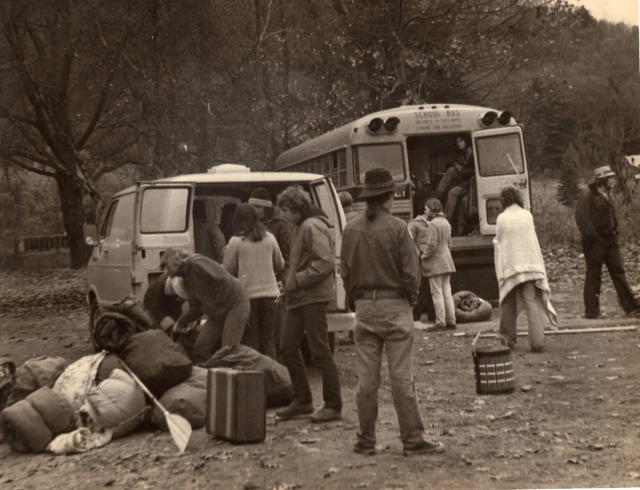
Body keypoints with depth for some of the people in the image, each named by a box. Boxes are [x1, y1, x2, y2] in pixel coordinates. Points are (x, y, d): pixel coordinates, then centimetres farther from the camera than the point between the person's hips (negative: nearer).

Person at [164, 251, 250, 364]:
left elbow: (223, 280, -24)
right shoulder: (186, 281, 11)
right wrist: (182, 321, 3)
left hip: (235, 305, -9)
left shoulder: (196, 264, -17)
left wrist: (218, 305, -17)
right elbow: (196, 307, 16)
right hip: (217, 314, 9)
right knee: (200, 348, 2)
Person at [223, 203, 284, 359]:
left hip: (247, 294, -3)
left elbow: (228, 270, 1)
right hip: (269, 293, 3)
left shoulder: (236, 241, -7)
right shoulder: (269, 238, 3)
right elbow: (279, 265, 15)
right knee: (268, 339, 10)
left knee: (251, 340, 6)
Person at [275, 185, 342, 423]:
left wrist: (297, 281, -18)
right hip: (300, 298, 10)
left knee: (319, 351, -6)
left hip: (313, 297, -10)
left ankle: (333, 405, 3)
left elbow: (326, 262, -23)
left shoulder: (312, 227, -13)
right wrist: (291, 284, 13)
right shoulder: (303, 227, 18)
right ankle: (302, 400, 20)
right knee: (288, 347, 11)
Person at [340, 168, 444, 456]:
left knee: (366, 378, 8)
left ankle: (366, 441, 14)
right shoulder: (397, 228, -11)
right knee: (401, 377, 0)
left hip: (364, 308, 4)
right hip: (394, 306, -4)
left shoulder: (351, 230, 3)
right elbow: (411, 272, -10)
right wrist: (410, 298, 7)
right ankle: (412, 440, 5)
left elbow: (345, 272, 7)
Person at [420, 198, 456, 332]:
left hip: (435, 263, -9)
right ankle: (451, 321, 13)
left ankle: (440, 322, -3)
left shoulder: (433, 224, -15)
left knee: (437, 294, -4)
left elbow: (432, 245, -21)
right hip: (447, 262, 9)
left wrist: (424, 256, -6)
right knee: (447, 292, 11)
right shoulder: (446, 223, 14)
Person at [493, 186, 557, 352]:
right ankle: (537, 341, -11)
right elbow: (533, 240, 9)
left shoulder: (501, 218, -3)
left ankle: (508, 339, 18)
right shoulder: (527, 215, 2)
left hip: (509, 266, -1)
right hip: (529, 264, 1)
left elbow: (498, 243, 2)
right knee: (532, 302, -2)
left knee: (508, 303, 13)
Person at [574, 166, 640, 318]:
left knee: (618, 272, 8)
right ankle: (591, 311, 5)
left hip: (610, 239, 8)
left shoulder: (605, 195, 17)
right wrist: (591, 235, -25)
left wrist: (614, 232, 13)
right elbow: (582, 218, -19)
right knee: (593, 275, -2)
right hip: (595, 241, -8)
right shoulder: (587, 195, -12)